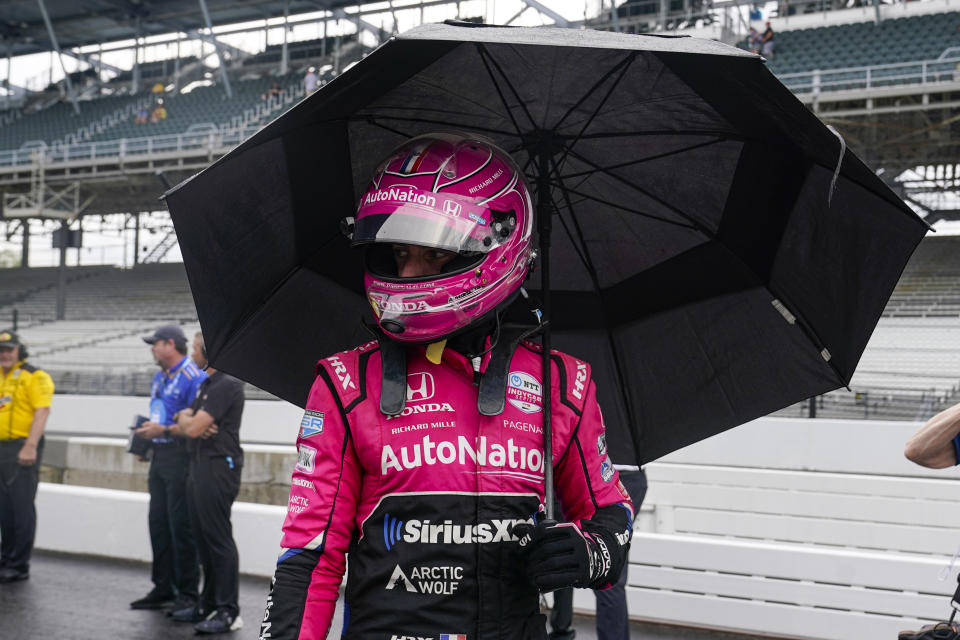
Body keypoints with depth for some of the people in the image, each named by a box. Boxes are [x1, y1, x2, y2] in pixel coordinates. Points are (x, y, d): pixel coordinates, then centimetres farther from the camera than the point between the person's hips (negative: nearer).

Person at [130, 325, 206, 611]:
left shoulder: (193, 377, -12)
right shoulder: (159, 378, 18)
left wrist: (163, 430, -20)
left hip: (180, 456, -9)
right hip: (159, 456, 9)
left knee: (181, 525, -5)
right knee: (158, 523, 12)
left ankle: (187, 593, 3)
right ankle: (162, 589, 21)